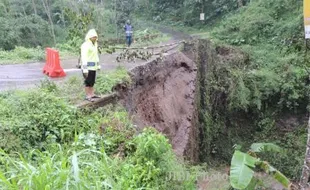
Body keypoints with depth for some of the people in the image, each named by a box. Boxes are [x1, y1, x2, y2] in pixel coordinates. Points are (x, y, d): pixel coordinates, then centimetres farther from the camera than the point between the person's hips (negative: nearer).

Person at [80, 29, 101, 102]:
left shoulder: (95, 44, 14)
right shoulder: (85, 45, -15)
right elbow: (84, 57, -20)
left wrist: (98, 65, 22)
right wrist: (85, 69, -24)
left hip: (93, 67, 8)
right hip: (88, 67, -8)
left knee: (92, 81, 14)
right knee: (88, 82, -2)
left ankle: (92, 94, 23)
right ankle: (87, 96, 5)